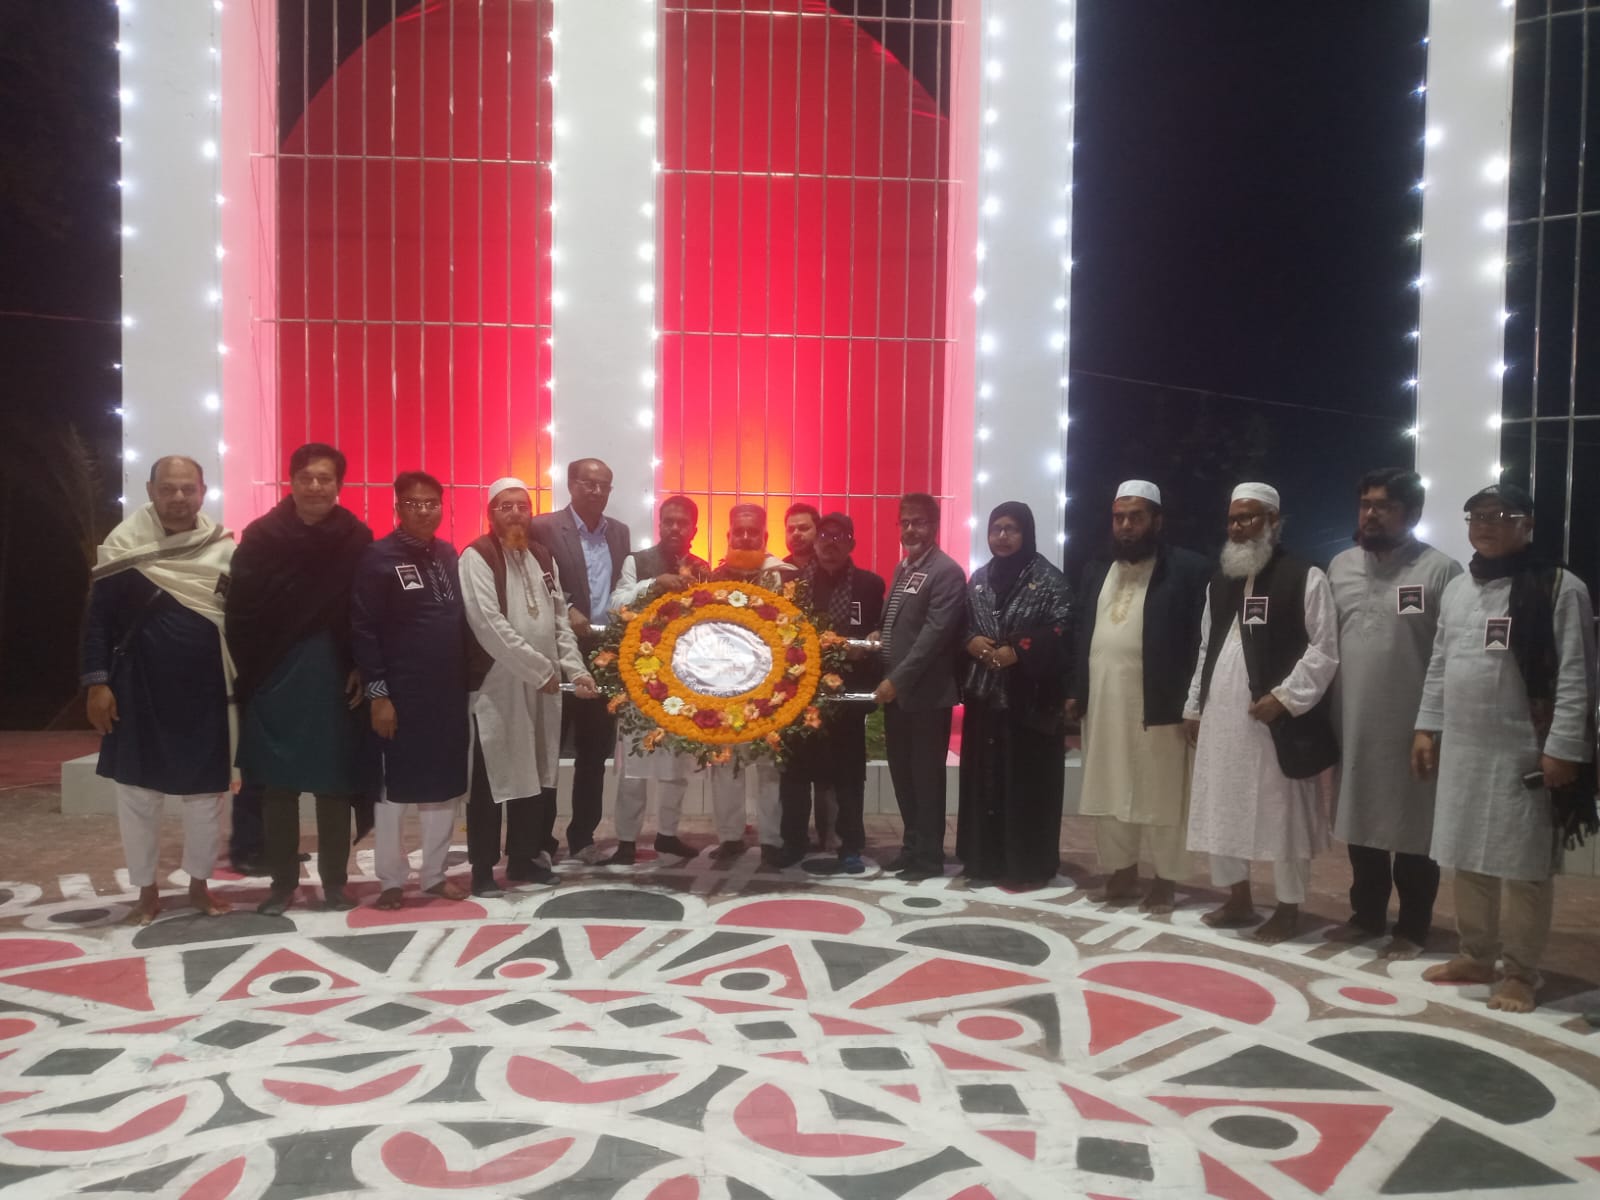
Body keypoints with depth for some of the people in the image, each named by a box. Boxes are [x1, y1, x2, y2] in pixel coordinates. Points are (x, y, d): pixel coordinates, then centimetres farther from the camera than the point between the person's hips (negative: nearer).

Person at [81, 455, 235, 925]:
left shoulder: (224, 549, 1)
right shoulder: (124, 545, -3)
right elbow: (98, 617, -2)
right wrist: (97, 682, -8)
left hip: (205, 691, 1)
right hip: (139, 689, -1)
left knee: (206, 793, 8)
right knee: (138, 793, 5)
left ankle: (199, 885, 23)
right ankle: (147, 890, 20)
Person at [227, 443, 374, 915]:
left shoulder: (356, 539, 0)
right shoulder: (260, 535, 1)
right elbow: (239, 608, -2)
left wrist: (361, 669, -7)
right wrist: (248, 670, -6)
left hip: (334, 678, 0)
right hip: (274, 678, 1)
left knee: (334, 785, 4)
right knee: (277, 785, 5)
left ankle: (334, 883, 16)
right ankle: (282, 882, 18)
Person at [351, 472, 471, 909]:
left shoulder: (449, 554, 10)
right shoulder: (378, 557, -7)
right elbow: (363, 630, -10)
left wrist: (466, 680, 10)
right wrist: (377, 692, -14)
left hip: (449, 691, 5)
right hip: (400, 694, -5)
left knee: (444, 786, 11)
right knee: (396, 788, 4)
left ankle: (434, 873, 23)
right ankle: (392, 878, 17)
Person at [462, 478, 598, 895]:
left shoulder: (542, 556, 13)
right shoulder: (477, 557, -8)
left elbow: (560, 620, 13)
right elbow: (489, 625, -17)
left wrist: (576, 670, 1)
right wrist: (540, 669, -16)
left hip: (543, 686, 6)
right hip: (497, 685, -6)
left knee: (537, 773, 11)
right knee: (492, 778, -1)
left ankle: (525, 857, 24)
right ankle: (483, 868, 9)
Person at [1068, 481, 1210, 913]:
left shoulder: (1188, 568, -4)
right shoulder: (1097, 570, 14)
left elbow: (1201, 639, -8)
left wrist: (1193, 703, -13)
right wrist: (1075, 692, 9)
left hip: (1159, 706, -5)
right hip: (1102, 703, 6)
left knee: (1160, 798, 3)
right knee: (1108, 794, 12)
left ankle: (1165, 881, 15)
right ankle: (1122, 872, 25)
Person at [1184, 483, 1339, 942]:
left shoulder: (1304, 578, -6)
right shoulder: (1219, 582, 15)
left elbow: (1324, 650, -10)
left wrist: (1285, 697, -17)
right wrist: (1194, 706, 16)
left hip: (1275, 719, -7)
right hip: (1221, 718, 7)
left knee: (1282, 815, 2)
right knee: (1221, 810, 13)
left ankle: (1288, 908, 17)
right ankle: (1238, 898, 28)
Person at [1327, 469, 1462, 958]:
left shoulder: (1439, 570, -9)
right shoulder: (1340, 565, 7)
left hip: (1411, 727, -5)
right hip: (1352, 724, 5)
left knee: (1413, 829, 6)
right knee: (1360, 822, 15)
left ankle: (1412, 926, 20)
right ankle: (1367, 913, 31)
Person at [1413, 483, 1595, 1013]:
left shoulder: (1560, 588, -8)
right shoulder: (1456, 589, 12)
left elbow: (1575, 676, -12)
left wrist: (1562, 748, -16)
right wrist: (1426, 727, 12)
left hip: (1524, 753, -6)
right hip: (1461, 750, 6)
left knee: (1523, 867, 1)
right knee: (1467, 859, 14)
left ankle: (1519, 971, 14)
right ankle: (1476, 955, 29)